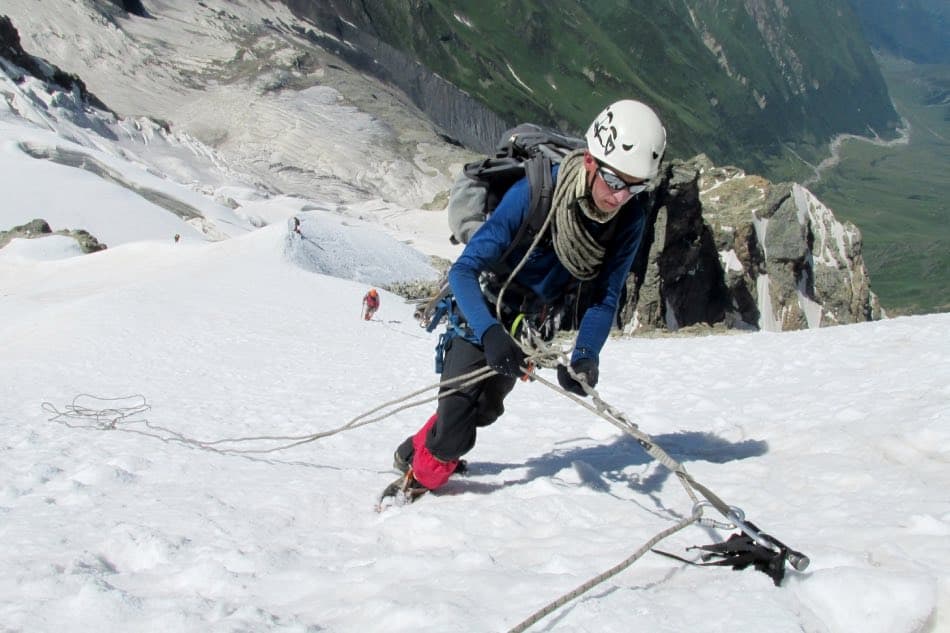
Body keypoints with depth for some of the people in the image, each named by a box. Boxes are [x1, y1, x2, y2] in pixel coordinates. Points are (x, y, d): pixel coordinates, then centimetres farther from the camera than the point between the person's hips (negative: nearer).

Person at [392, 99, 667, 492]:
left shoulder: (631, 217, -22)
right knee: (456, 424, -15)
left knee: (483, 409, 20)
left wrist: (585, 357, -33)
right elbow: (463, 271, -34)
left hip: (531, 324, 5)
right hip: (482, 312, -5)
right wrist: (491, 334, -50)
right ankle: (419, 476, 14)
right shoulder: (534, 193, -35)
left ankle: (415, 451, 46)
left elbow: (604, 299, -15)